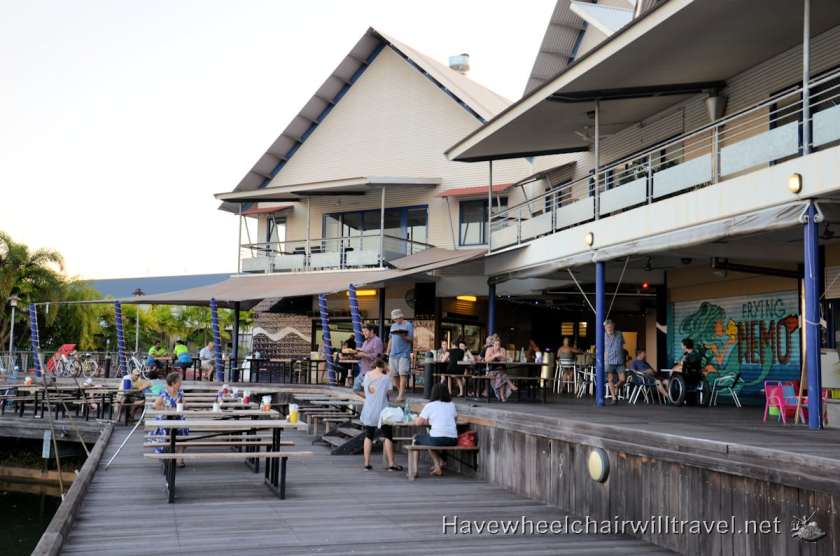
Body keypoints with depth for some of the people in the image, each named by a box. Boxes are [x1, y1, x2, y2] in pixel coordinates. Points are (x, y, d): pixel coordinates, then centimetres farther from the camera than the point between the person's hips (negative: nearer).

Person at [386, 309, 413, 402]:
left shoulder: (408, 325, 0)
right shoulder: (393, 325, 19)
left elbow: (411, 339, -6)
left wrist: (403, 335, -23)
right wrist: (387, 352, 16)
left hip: (404, 354, -6)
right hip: (393, 354, 6)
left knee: (403, 374, -12)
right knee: (394, 375, 6)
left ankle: (401, 395, -17)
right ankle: (399, 392, 16)